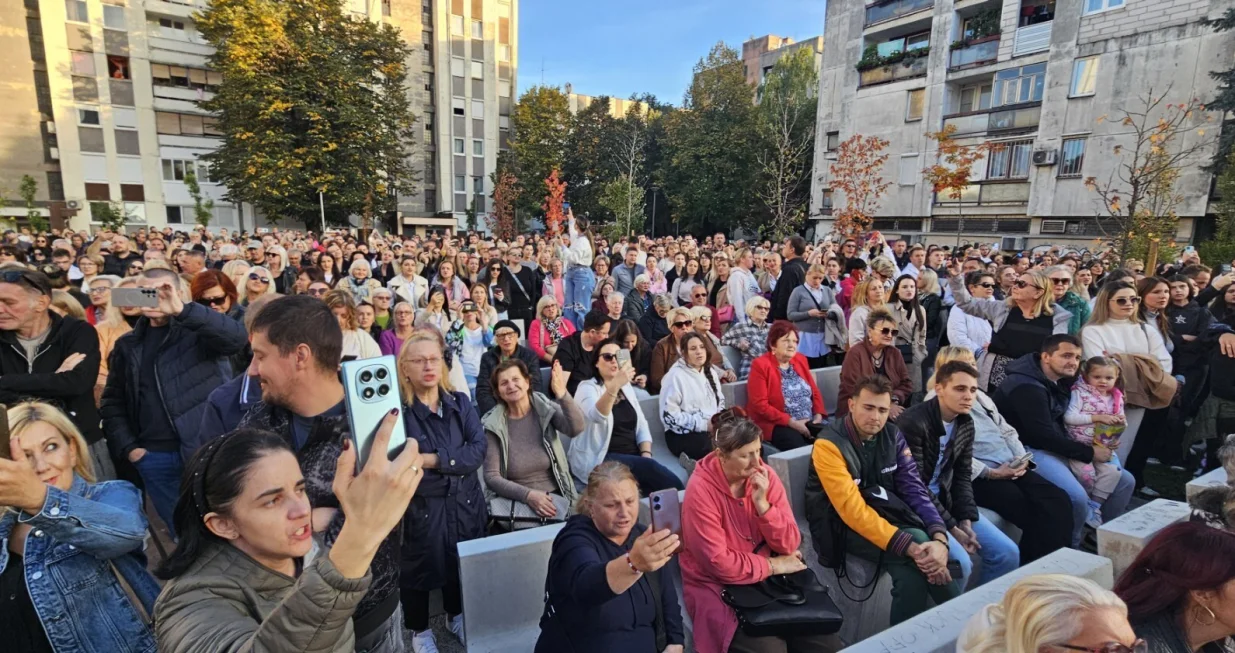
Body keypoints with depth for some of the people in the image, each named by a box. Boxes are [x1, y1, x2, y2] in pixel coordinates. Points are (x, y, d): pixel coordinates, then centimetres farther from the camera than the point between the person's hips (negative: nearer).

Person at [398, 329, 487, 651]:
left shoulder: (461, 402, -2)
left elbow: (478, 451, -12)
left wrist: (432, 460, -21)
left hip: (464, 502, 4)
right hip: (420, 506, -4)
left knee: (462, 563, 21)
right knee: (419, 570, 14)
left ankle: (456, 616, 48)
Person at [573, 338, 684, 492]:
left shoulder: (626, 387, 15)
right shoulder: (587, 388, -7)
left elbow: (641, 424, 12)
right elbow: (597, 416, -29)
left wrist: (646, 455, -5)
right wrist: (614, 385, -45)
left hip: (633, 456, 6)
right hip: (601, 459, -6)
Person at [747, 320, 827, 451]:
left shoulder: (801, 360, 14)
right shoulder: (760, 365, -7)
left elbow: (815, 391, 17)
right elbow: (760, 404, -13)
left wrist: (818, 415, -1)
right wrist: (791, 422, -16)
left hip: (808, 423, 6)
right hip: (776, 425, -6)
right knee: (798, 445, -32)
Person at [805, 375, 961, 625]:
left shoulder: (892, 436, -2)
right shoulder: (829, 445, -22)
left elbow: (914, 488, -7)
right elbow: (853, 510, -26)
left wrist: (940, 537, -24)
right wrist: (910, 546, -32)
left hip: (884, 514, 5)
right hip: (843, 526, -5)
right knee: (919, 550, -25)